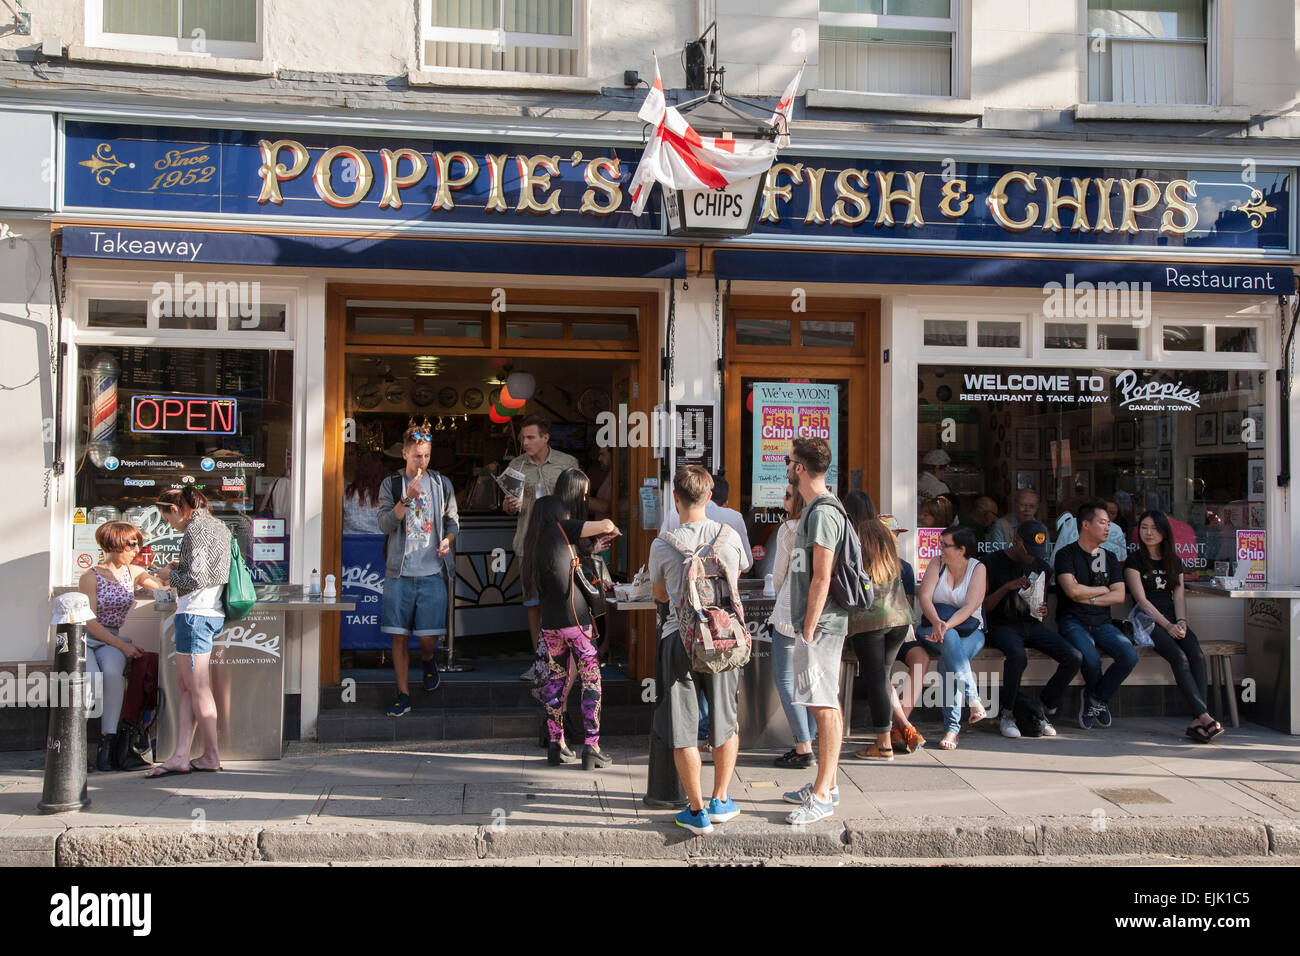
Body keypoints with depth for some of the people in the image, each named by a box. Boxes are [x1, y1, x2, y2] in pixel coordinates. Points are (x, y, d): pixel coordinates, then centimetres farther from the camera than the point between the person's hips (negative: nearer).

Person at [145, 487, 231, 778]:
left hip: (195, 612, -10)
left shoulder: (195, 529, -13)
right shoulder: (218, 526, 16)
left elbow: (196, 579, -19)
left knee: (198, 688, -2)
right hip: (212, 611, 10)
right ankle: (180, 756, 10)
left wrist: (170, 575, -2)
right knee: (186, 686, 10)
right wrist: (180, 568, 17)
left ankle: (211, 756, 6)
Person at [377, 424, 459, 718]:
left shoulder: (441, 484, 10)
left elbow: (453, 520, 15)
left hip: (432, 572, 0)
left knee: (427, 636, -4)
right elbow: (385, 524, -5)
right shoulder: (391, 485, 6)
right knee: (400, 637, 2)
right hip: (399, 573, 0)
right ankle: (403, 695, 13)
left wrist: (448, 539, -6)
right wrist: (407, 498, -17)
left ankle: (429, 661, 30)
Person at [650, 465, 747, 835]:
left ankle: (697, 811, 13)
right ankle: (721, 800, 27)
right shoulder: (730, 536, -3)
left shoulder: (662, 545, -8)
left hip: (679, 638, -2)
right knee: (726, 723, 19)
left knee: (682, 731, 7)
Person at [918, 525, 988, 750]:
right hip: (939, 627, 1)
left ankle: (952, 727, -31)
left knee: (947, 662, -33)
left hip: (969, 631, -1)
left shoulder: (978, 569, -1)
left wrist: (947, 626, -29)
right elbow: (925, 597, -6)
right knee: (950, 640, -37)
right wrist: (936, 622, -25)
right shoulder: (936, 564, 6)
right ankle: (973, 699, -42)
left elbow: (970, 607, -13)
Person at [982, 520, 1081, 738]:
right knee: (1018, 656, -37)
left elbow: (1044, 601, 20)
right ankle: (1007, 714, -15)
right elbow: (983, 607, -6)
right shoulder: (993, 563, -4)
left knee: (1075, 658, -17)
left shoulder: (1041, 566, 12)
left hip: (1032, 624, 5)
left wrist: (1043, 611, -4)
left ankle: (1042, 710, 0)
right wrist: (1006, 588, -20)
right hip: (1002, 626, -5)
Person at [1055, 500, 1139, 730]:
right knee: (1091, 659, -32)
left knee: (1129, 655, -23)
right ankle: (1098, 698, 4)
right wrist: (1102, 590, 1)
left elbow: (1119, 596, 5)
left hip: (1102, 622, 5)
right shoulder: (1066, 554, 0)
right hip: (1073, 622, -5)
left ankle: (1095, 698, 1)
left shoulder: (1109, 557, 16)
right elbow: (1072, 591, -14)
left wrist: (1088, 598, -6)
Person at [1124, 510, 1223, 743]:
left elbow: (1179, 596, 11)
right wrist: (1168, 625, -14)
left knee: (1197, 655, -25)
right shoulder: (1135, 560, 4)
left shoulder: (1174, 562, 19)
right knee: (1178, 657, -30)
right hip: (1147, 620, -4)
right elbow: (1141, 599, -4)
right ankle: (1204, 716, -35)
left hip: (1173, 620, 4)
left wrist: (1181, 622, -9)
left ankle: (1198, 722, -33)